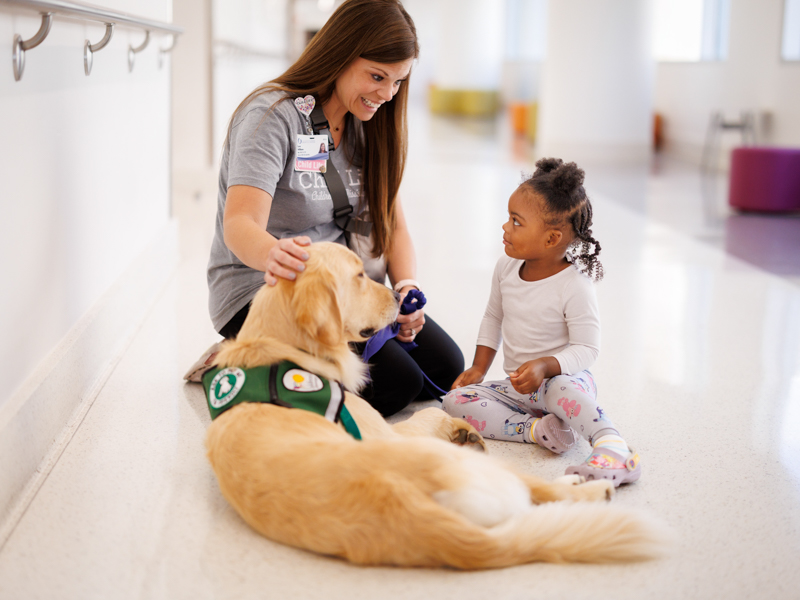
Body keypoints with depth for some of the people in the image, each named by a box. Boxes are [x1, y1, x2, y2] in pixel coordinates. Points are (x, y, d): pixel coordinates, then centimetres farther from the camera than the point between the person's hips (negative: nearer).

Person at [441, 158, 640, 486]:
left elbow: (586, 348, -18)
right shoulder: (506, 268, 1)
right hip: (518, 388, 7)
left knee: (560, 388, -42)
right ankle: (536, 429, -26)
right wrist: (479, 367, 10)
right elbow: (493, 318, 16)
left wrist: (545, 366, -34)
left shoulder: (575, 287, -19)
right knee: (455, 401, -14)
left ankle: (613, 447, -46)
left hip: (565, 378, -7)